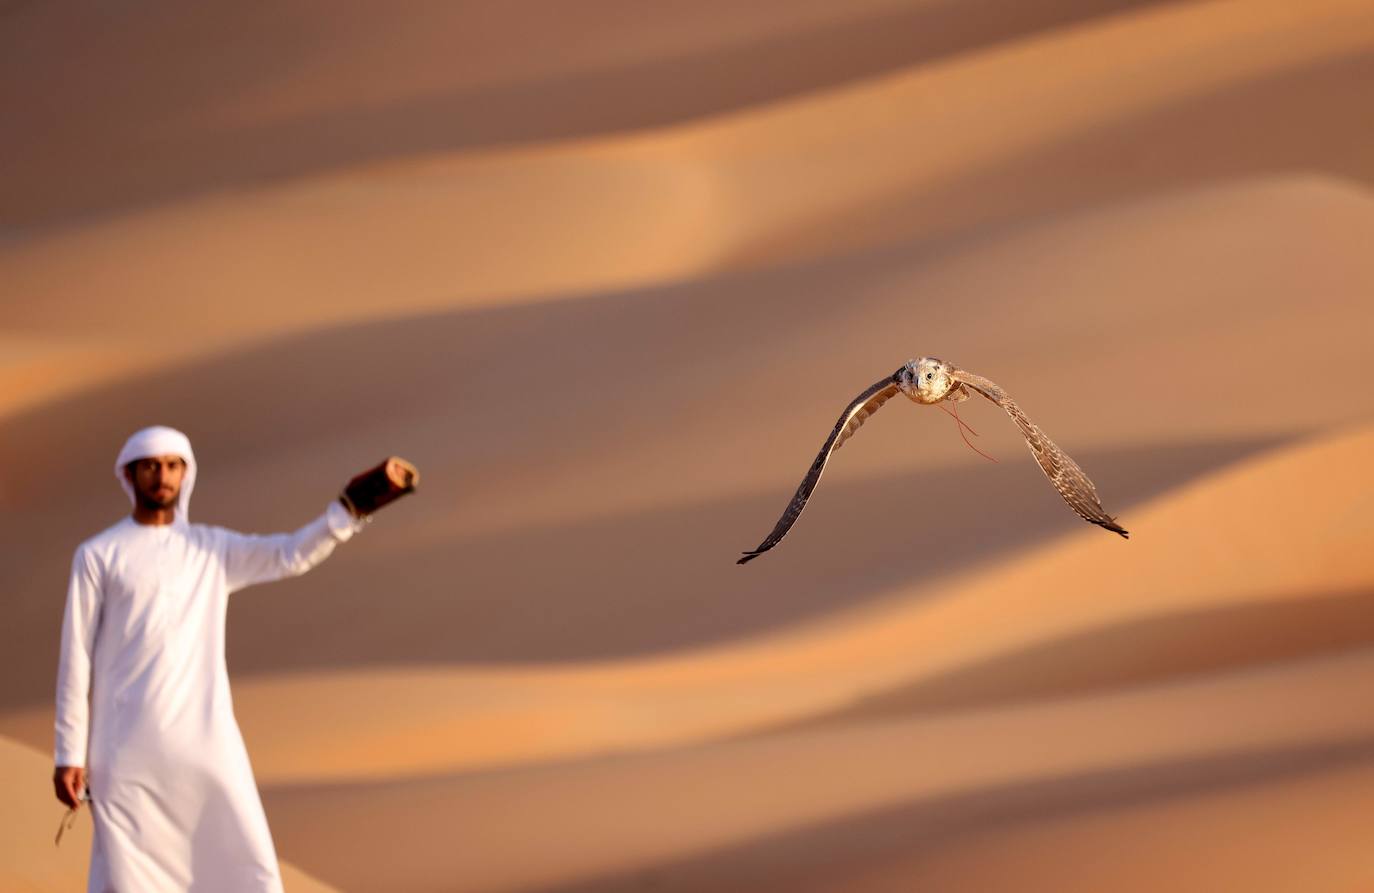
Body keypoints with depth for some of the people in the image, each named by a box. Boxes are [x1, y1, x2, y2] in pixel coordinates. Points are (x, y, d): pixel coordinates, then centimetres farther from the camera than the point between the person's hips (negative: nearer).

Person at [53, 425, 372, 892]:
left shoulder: (213, 549, 12)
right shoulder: (97, 555, 3)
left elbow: (293, 555, -2)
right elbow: (75, 658, 1)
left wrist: (353, 506, -17)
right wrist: (69, 755, -4)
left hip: (207, 741, 3)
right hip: (126, 748, -2)